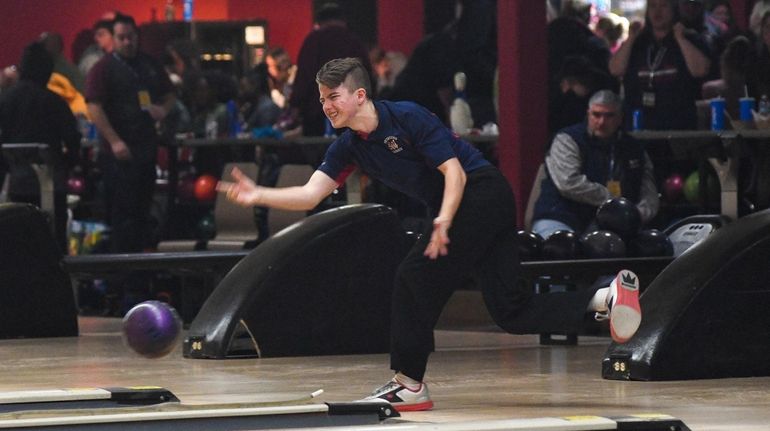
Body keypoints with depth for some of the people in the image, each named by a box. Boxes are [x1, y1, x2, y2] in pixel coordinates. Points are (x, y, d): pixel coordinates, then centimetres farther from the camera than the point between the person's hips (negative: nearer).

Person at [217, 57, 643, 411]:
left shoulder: (408, 117, -17)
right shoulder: (348, 146, 5)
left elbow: (455, 172, -19)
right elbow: (311, 194, 1)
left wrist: (444, 221, -32)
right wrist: (257, 195, -12)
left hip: (480, 192, -9)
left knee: (414, 278, -11)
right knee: (512, 311, 0)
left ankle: (409, 385, -4)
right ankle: (607, 296, -3)